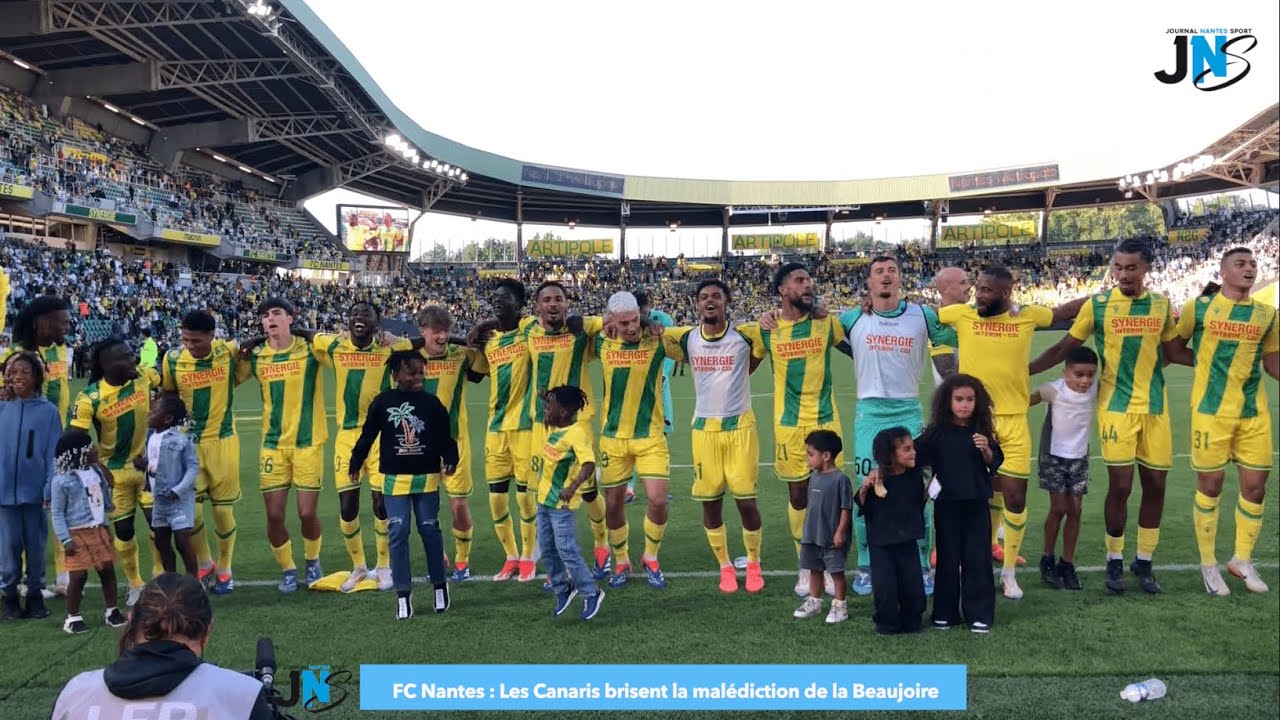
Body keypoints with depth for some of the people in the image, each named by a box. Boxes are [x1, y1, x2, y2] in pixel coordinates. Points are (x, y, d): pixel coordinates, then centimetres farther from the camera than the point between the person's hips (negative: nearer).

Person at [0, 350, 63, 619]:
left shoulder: (48, 411, -4)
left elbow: (54, 453, -5)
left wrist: (51, 489, -9)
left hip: (34, 490, -1)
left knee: (36, 546, 9)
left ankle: (35, 594, 22)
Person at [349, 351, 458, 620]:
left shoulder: (431, 402, 0)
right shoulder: (382, 402, -1)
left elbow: (445, 437, 4)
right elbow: (367, 435, 4)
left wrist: (450, 460, -8)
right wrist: (355, 464, 5)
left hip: (427, 477, 0)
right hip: (394, 478, 0)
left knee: (430, 530, 7)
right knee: (397, 533, -1)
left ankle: (439, 585, 23)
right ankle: (403, 594, 8)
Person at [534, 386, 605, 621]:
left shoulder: (576, 433, -20)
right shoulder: (553, 429, 7)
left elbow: (589, 463, -32)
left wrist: (573, 486, -44)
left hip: (561, 504, -9)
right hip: (544, 499, 9)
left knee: (567, 551, -6)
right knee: (547, 550, 15)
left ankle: (591, 594, 8)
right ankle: (562, 590, 31)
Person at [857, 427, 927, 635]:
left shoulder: (915, 476, -3)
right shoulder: (878, 479, -14)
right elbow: (862, 508, -9)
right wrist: (864, 488, -24)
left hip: (908, 541, 3)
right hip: (881, 542, -3)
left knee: (913, 583, 7)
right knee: (884, 585, -1)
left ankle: (911, 622, 27)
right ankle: (887, 624, 18)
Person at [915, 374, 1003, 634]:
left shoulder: (981, 430, 0)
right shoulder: (937, 433, -4)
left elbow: (995, 463, 4)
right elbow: (915, 457, -8)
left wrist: (986, 450, -16)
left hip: (976, 504, 1)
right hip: (947, 504, -1)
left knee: (978, 558, 4)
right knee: (948, 558, 8)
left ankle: (979, 614, 13)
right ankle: (945, 613, 17)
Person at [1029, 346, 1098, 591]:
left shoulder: (1096, 389, -9)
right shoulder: (1054, 390, -19)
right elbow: (1029, 400, -15)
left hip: (1079, 458, 4)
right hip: (1054, 455, -4)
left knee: (1075, 510, 3)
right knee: (1058, 508, -5)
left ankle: (1067, 564, 15)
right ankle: (1047, 560, 13)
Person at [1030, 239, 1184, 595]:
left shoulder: (1161, 305, 4)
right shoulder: (1097, 305, -5)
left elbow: (1173, 350, 17)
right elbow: (1064, 348, 0)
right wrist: (1023, 369, -6)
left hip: (1155, 406, 3)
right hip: (1116, 405, -3)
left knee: (1155, 484, 6)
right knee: (1121, 485, -5)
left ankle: (1144, 562, 22)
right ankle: (1115, 561, 14)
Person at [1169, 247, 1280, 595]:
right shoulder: (1199, 306, -2)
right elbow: (1176, 347, 10)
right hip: (1211, 411, -3)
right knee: (1210, 485, 3)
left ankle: (1242, 559, 26)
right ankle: (1208, 564, 17)